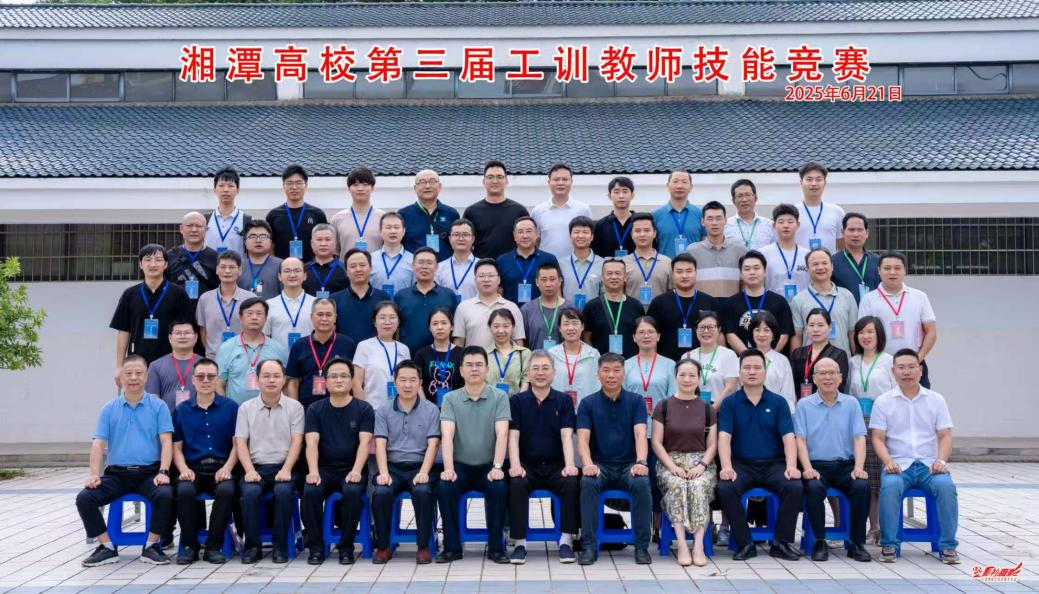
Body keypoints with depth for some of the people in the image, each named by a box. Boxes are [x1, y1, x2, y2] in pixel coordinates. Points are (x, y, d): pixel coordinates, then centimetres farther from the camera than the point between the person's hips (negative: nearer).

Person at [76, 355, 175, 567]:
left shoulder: (158, 406, 4)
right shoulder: (109, 409, 10)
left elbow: (166, 441, -3)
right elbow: (98, 443, 3)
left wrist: (163, 472, -18)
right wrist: (94, 474, -12)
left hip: (149, 473, -2)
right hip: (116, 473, 2)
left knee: (165, 495, -32)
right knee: (84, 498, -20)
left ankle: (151, 546, -12)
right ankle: (107, 547, -6)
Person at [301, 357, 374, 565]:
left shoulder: (364, 409, 5)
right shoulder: (315, 410, 9)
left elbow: (364, 442, -6)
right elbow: (312, 443, -3)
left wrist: (356, 471, -23)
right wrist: (313, 471, -21)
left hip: (352, 469, -1)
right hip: (324, 468, 1)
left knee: (352, 491, -33)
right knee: (310, 491, -29)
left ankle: (346, 547, -16)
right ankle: (316, 547, -13)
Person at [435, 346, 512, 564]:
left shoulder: (499, 397, 0)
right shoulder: (450, 399, 3)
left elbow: (502, 434, -10)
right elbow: (447, 435, -9)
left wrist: (497, 467, -24)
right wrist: (448, 468, -23)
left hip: (489, 466, -1)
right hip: (461, 466, 1)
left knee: (499, 487, -31)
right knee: (444, 487, -28)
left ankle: (496, 546, -14)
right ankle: (452, 546, -13)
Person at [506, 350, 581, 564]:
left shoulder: (564, 400, 7)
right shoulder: (517, 401, 7)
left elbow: (567, 435, -5)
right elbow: (513, 436, -3)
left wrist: (570, 465, -22)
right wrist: (515, 465, -21)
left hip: (556, 465, 0)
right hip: (527, 465, 0)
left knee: (572, 483, -30)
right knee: (516, 484, -32)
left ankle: (566, 540, -17)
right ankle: (520, 543, -22)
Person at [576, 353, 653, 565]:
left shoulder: (636, 401, 6)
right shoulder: (588, 404, 6)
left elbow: (640, 434, -8)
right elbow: (583, 438, -5)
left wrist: (641, 462, -27)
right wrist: (588, 464, -25)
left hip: (628, 465, 0)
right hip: (600, 465, 0)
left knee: (642, 483, -32)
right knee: (588, 483, -33)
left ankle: (642, 546, -21)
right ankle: (588, 546, -28)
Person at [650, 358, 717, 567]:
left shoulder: (707, 408, 12)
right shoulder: (663, 406, 7)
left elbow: (712, 444, 9)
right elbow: (656, 443, 3)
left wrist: (702, 465, -10)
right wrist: (672, 466, -12)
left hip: (700, 461, 1)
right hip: (670, 461, -1)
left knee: (699, 485, -33)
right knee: (676, 485, -34)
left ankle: (699, 544, -38)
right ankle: (681, 544, -38)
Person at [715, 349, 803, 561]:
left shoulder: (778, 402, 7)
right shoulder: (730, 403, 5)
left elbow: (788, 437, -2)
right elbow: (724, 437, -6)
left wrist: (791, 466, -19)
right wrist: (727, 467, -23)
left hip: (774, 464, 1)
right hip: (741, 464, -1)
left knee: (795, 487, -27)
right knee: (725, 488, -30)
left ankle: (782, 543, -10)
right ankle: (745, 544, -15)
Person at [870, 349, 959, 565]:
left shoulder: (936, 400, 12)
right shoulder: (883, 402, 8)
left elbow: (945, 435, 8)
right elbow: (878, 438, 3)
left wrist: (941, 460, -11)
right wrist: (888, 461, -15)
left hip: (929, 465, 1)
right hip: (898, 465, -1)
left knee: (946, 486, -31)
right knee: (890, 486, -34)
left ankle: (948, 546, -18)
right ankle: (889, 545, -22)